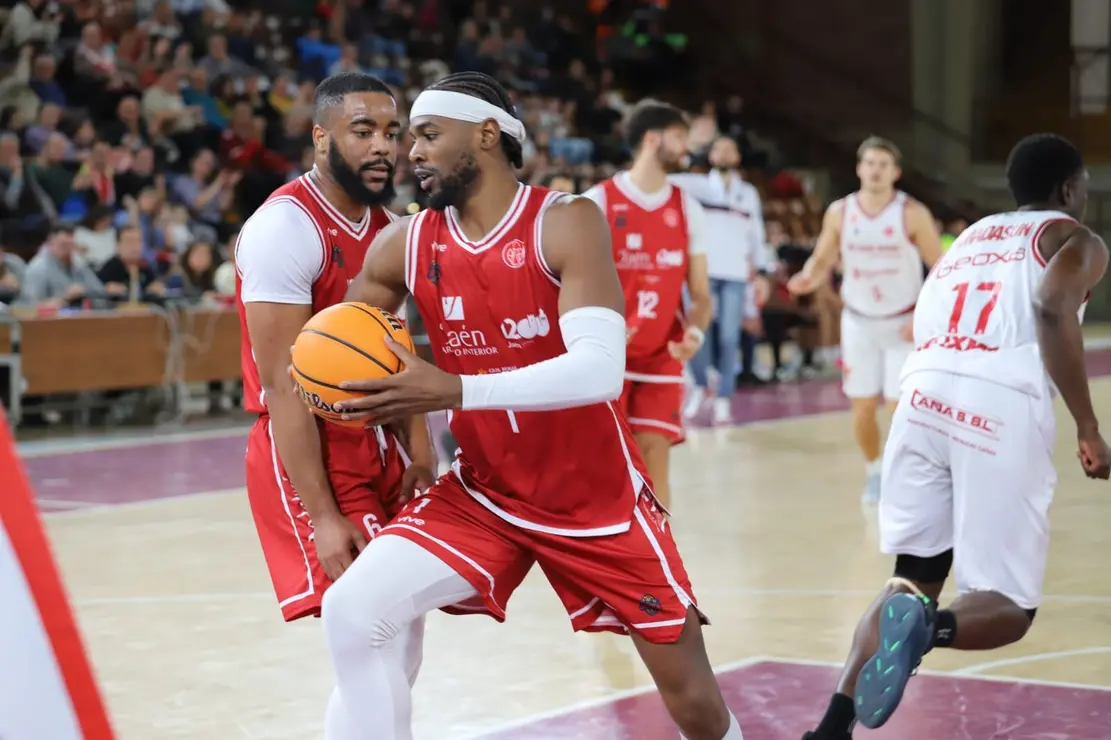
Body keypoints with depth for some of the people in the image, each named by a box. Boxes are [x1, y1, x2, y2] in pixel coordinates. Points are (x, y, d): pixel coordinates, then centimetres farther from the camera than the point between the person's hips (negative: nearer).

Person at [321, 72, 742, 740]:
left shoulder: (567, 223, -18)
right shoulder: (403, 246, -4)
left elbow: (600, 370, -30)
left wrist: (454, 392, -38)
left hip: (598, 498, -3)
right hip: (483, 495, 3)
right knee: (353, 611, -18)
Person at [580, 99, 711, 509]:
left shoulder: (688, 209, 6)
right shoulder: (597, 202, -7)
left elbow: (700, 295, 8)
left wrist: (694, 333, -13)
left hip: (661, 360, 3)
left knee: (654, 462, -1)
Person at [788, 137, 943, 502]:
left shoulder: (913, 214, -15)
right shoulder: (839, 212, -6)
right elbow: (823, 260, 4)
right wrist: (809, 278, -20)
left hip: (903, 323, -3)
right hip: (859, 322, 3)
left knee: (900, 406, -8)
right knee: (863, 406, 6)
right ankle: (874, 472, 29)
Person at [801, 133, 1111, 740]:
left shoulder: (969, 239, 32)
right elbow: (1053, 306, -8)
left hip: (923, 400, 5)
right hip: (1001, 411, -5)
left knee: (913, 580, 17)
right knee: (1006, 607, 4)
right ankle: (929, 627, -30)